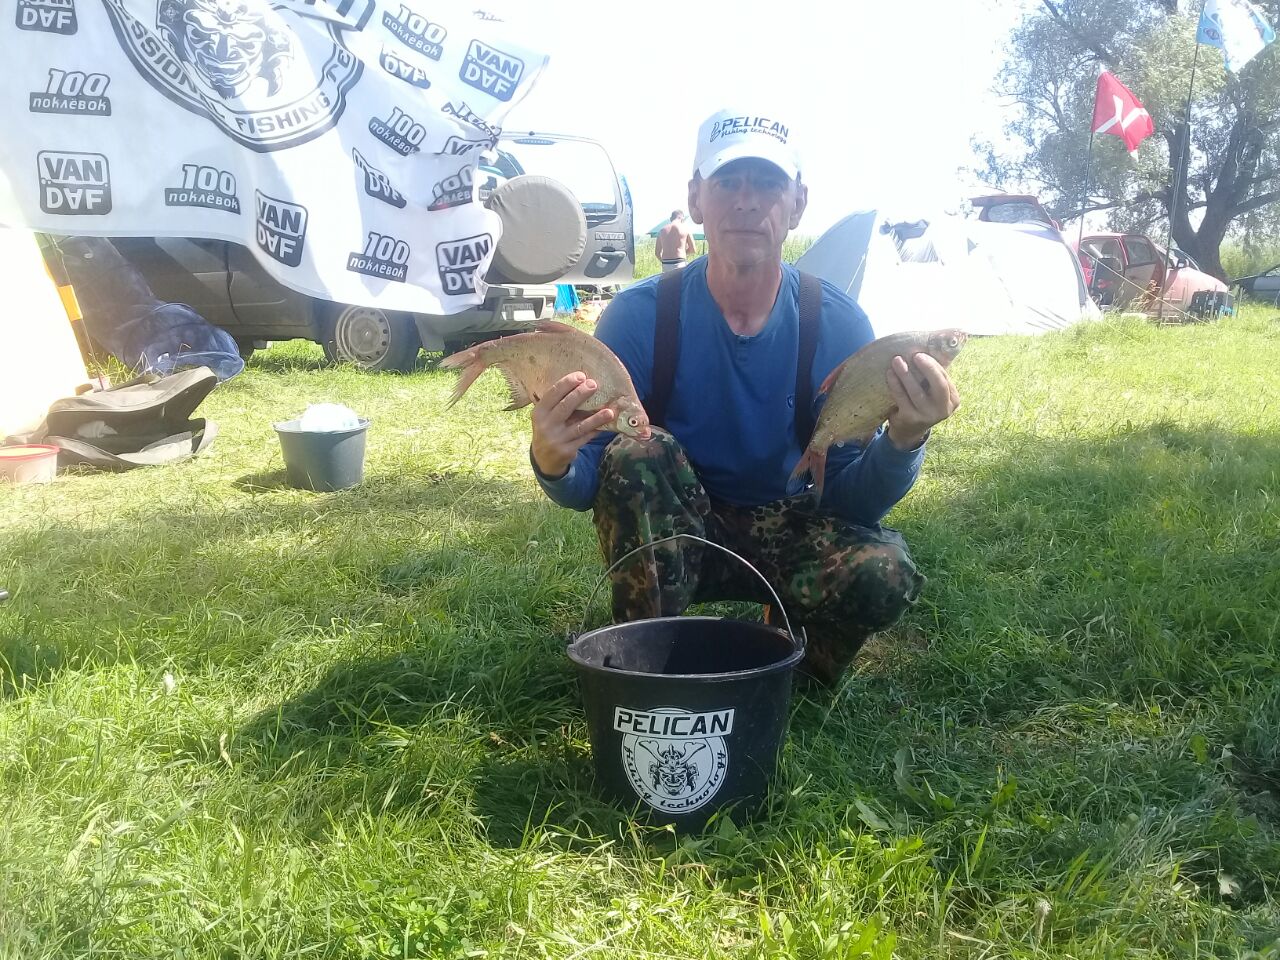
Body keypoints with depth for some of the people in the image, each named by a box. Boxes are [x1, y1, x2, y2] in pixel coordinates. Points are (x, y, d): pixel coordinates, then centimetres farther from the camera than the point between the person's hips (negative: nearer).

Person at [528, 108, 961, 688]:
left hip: (786, 533, 1)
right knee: (638, 455, -31)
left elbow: (846, 501, -13)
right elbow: (585, 489, -16)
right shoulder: (639, 316, -16)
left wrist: (903, 441, -34)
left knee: (884, 572, -29)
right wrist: (553, 462, -40)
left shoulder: (838, 325, -13)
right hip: (667, 540, 0)